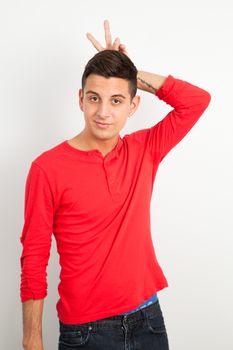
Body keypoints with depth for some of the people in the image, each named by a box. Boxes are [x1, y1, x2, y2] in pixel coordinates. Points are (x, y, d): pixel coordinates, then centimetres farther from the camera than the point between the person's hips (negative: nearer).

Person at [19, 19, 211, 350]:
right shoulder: (48, 168, -13)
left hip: (148, 319, 4)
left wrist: (132, 72, -6)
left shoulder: (145, 150, 0)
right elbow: (34, 261, -9)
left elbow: (198, 100, 0)